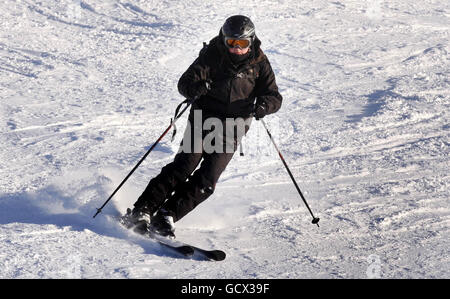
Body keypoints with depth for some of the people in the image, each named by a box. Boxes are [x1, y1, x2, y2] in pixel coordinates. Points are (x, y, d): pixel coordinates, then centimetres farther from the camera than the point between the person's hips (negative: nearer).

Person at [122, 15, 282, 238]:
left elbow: (274, 97, -2)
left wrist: (264, 105, -25)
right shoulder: (212, 55, -5)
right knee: (184, 166, -15)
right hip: (203, 119, -2)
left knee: (207, 179, -10)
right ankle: (141, 211, -11)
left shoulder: (259, 63, 1)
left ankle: (166, 216, -5)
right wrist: (196, 87, -36)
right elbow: (184, 84, -12)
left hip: (231, 129, 2)